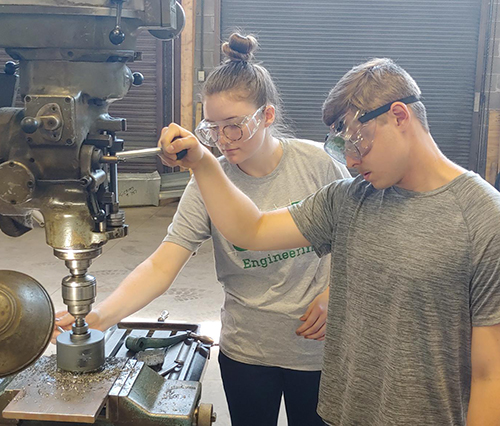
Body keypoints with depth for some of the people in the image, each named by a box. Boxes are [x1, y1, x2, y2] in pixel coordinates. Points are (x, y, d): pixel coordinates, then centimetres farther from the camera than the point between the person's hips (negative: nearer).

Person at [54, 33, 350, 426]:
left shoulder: (316, 162, -13)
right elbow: (161, 266, -18)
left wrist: (332, 293, -12)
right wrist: (101, 316, -32)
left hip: (317, 347, 0)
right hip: (246, 352, 0)